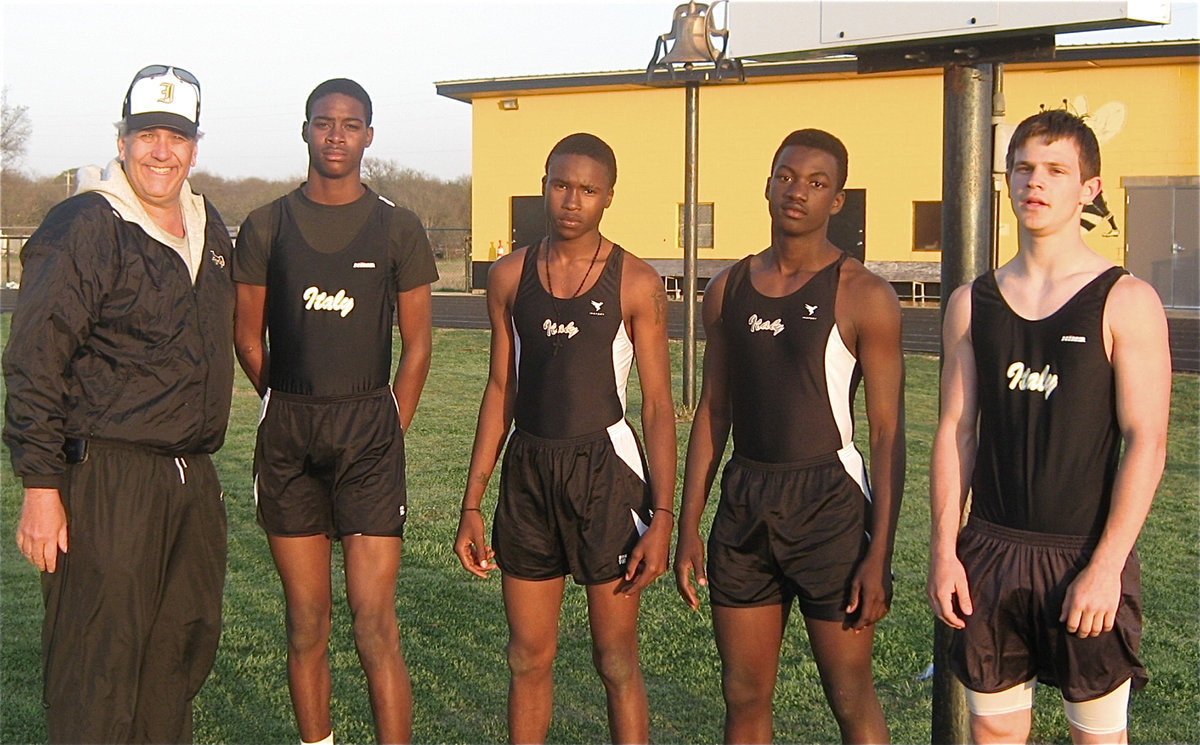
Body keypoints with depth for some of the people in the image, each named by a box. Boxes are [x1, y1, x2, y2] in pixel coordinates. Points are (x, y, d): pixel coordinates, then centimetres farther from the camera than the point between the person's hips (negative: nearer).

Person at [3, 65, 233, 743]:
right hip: (107, 480, -7)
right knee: (98, 671, -3)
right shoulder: (84, 228, -9)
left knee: (185, 649, 14)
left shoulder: (209, 229, 14)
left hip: (192, 479, 8)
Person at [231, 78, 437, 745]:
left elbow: (418, 345, 7)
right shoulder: (268, 226, 6)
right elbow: (248, 339, 12)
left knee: (375, 625, -8)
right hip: (287, 436, 2)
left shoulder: (397, 228, 4)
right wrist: (296, 413, 12)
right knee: (306, 622, 7)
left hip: (369, 428, -2)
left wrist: (390, 430, 3)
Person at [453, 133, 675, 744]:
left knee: (616, 662, 3)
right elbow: (500, 390, 10)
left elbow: (658, 405, -5)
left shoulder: (635, 283, -5)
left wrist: (663, 517, -12)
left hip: (605, 470, -3)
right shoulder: (510, 276, 5)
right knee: (528, 658, 10)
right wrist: (472, 504, 7)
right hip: (528, 470, 4)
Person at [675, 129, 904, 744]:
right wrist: (688, 526, 9)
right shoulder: (728, 290, 8)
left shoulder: (862, 295, -7)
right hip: (744, 503, 5)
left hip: (828, 502, -5)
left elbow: (888, 432, -8)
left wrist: (879, 553, -14)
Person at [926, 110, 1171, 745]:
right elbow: (955, 431, 7)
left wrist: (1105, 567, -15)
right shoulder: (971, 304, 6)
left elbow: (1146, 441, -10)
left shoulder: (1125, 301, -6)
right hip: (991, 552, 3)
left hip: (1086, 556, -3)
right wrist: (944, 550, 0)